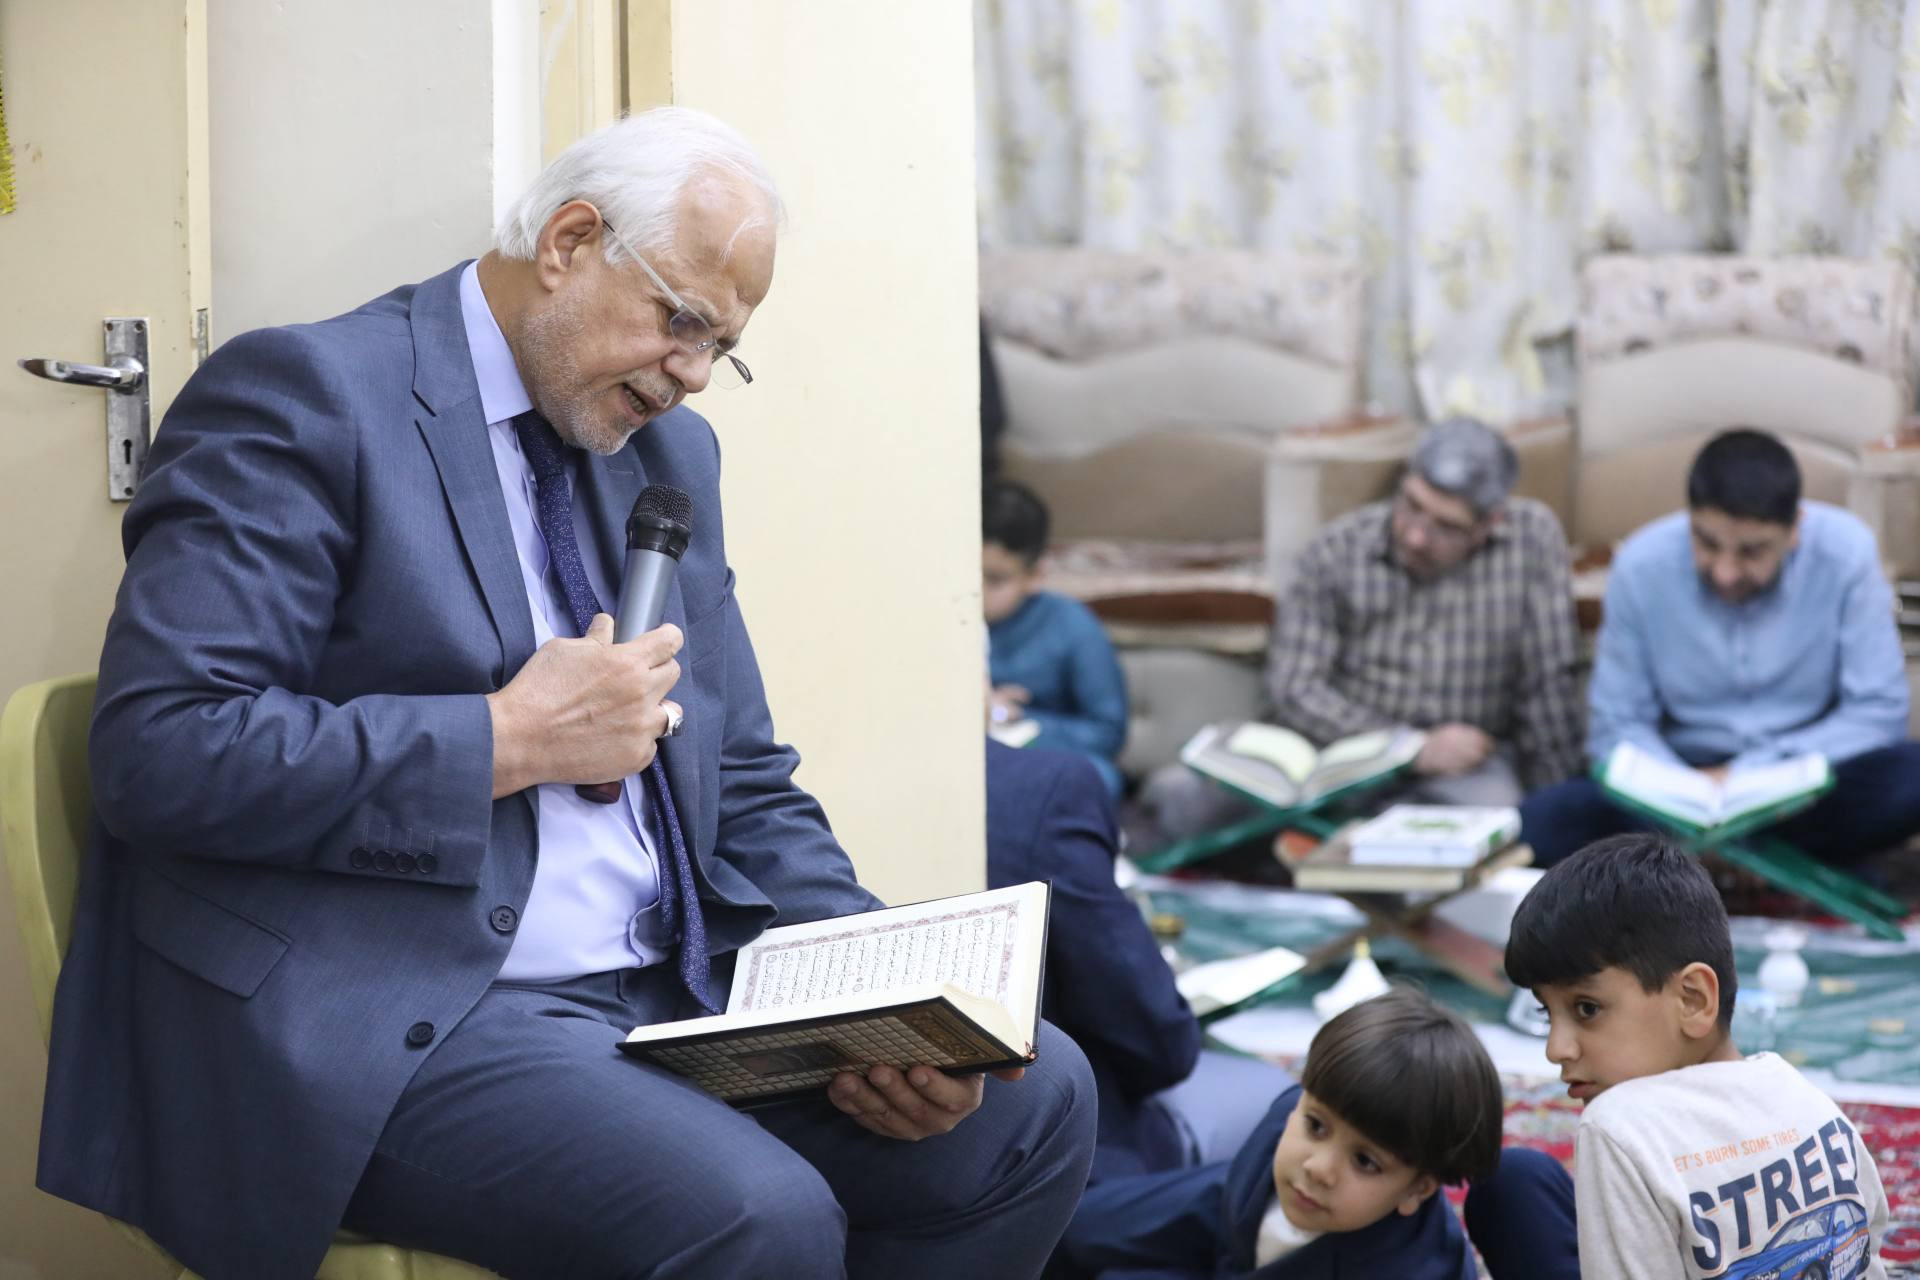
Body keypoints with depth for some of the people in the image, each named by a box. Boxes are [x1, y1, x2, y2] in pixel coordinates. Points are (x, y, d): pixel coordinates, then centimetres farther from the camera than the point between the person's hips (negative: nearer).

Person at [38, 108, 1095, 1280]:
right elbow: (161, 751, -18)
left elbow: (749, 790, 19)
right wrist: (512, 741, -16)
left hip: (666, 992, 8)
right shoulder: (302, 398, -7)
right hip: (387, 1021, -8)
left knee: (1035, 1097, -7)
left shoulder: (671, 451, 17)